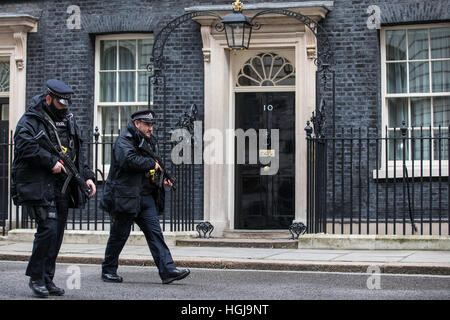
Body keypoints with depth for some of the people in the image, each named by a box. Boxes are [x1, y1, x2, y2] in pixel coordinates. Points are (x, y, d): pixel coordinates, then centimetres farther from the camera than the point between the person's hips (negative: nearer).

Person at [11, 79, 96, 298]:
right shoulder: (30, 120, -5)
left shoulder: (68, 121, 18)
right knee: (48, 228, -15)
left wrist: (87, 176, 12)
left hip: (62, 187, 7)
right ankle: (36, 277, -1)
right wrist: (51, 161, -21)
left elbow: (77, 153, 23)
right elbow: (25, 146, -21)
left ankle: (47, 279, 15)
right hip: (38, 187, -7)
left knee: (57, 233, 6)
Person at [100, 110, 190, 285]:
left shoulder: (150, 142, 17)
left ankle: (168, 270, -6)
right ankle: (108, 270, 19)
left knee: (155, 233, -1)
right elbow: (129, 160, -29)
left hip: (146, 197, 7)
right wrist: (152, 163, -18)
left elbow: (156, 167, 30)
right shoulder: (124, 141, -9)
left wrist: (162, 179, 10)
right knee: (119, 235, 3)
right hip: (125, 197, -7)